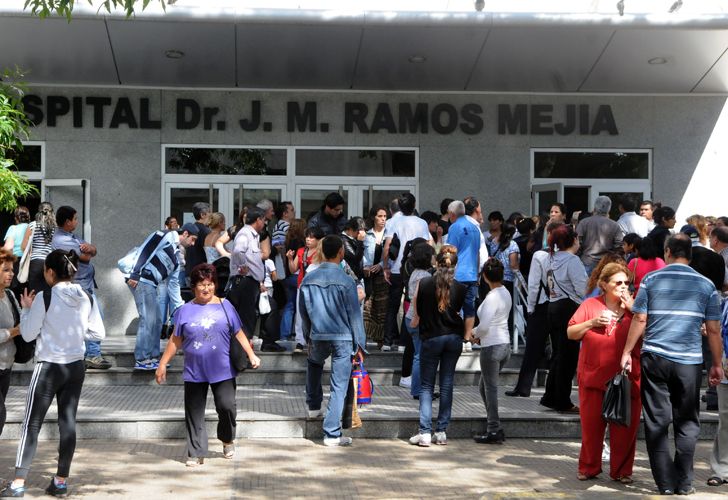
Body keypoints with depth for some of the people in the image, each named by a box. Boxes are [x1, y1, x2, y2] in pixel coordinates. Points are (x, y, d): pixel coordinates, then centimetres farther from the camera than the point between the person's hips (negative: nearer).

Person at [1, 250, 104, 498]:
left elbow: (28, 334, -8)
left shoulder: (44, 297, -13)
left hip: (49, 367, -4)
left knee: (31, 424, 3)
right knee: (68, 422, 9)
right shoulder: (87, 298, 0)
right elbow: (98, 333, 3)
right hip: (75, 366, 4)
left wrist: (26, 309, 6)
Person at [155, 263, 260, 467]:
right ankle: (196, 454, 13)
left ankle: (227, 440, 22)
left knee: (227, 407, -7)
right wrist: (163, 364, 7)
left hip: (222, 371, -1)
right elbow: (176, 340, 8)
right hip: (194, 372, 1)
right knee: (194, 413, 3)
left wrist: (251, 354, -2)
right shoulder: (185, 310, 4)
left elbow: (238, 333, 6)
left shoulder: (225, 306, 3)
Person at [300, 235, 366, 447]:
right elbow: (355, 315, -7)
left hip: (318, 337, 4)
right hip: (343, 339, -4)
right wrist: (360, 345, 0)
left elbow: (304, 312, 11)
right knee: (339, 387, 0)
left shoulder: (308, 279, 3)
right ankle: (332, 434, 0)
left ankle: (313, 406, 39)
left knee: (314, 362, 36)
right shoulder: (346, 281, -10)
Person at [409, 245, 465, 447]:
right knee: (447, 384, 9)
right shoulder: (460, 288, -5)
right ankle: (441, 432, 11)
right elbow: (460, 312, 7)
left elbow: (417, 310, 2)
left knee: (427, 385, 5)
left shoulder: (424, 284, -9)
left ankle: (425, 432, -3)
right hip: (454, 338, 2)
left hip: (431, 338, -2)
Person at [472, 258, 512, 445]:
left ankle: (494, 431, 7)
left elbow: (484, 326, -20)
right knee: (483, 386, 18)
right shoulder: (505, 293, 9)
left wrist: (475, 334, 0)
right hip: (505, 344, 9)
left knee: (490, 388, 1)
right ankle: (495, 428, 19)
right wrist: (478, 333, 7)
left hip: (492, 347, -9)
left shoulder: (492, 297, -18)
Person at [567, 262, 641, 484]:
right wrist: (592, 322, -9)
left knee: (625, 427, 2)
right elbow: (571, 333, 7)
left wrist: (632, 308, -10)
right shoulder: (590, 305, 6)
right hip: (593, 377, 0)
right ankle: (588, 468, 19)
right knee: (591, 425, 6)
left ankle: (622, 471, 15)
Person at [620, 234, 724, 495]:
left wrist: (627, 352, 7)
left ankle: (666, 483, 7)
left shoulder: (651, 280, 2)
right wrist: (717, 364, 10)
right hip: (690, 361, 0)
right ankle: (684, 483, 13)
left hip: (654, 358, 0)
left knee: (657, 422, 6)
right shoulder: (706, 285, 4)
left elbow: (639, 319, 0)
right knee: (687, 424, 11)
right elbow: (713, 329, 3)